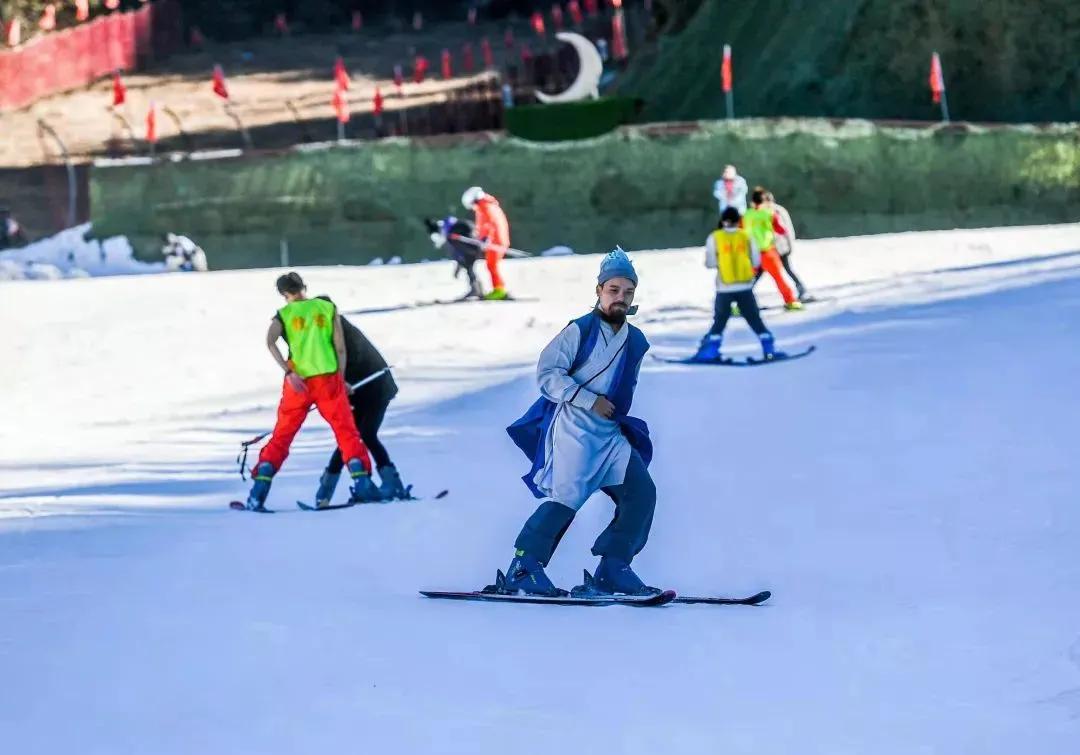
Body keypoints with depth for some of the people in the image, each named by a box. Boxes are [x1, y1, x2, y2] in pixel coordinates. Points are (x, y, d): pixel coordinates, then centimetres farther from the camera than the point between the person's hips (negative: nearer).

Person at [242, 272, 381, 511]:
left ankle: (260, 487, 3)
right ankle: (362, 482, -6)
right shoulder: (328, 308, 10)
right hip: (328, 378, 0)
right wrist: (340, 380, 9)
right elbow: (340, 348, 5)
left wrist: (288, 372, -15)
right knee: (346, 431, 5)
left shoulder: (284, 314, 7)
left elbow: (270, 342, -11)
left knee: (282, 436, 10)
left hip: (297, 382, 1)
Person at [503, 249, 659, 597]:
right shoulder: (580, 330, -5)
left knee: (641, 492, -6)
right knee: (567, 496, -20)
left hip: (611, 434, 7)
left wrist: (619, 414, 17)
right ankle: (523, 568, -14)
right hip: (573, 427, -7)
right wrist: (590, 401, -15)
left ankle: (613, 569, -2)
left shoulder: (636, 342, 15)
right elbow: (547, 374, -11)